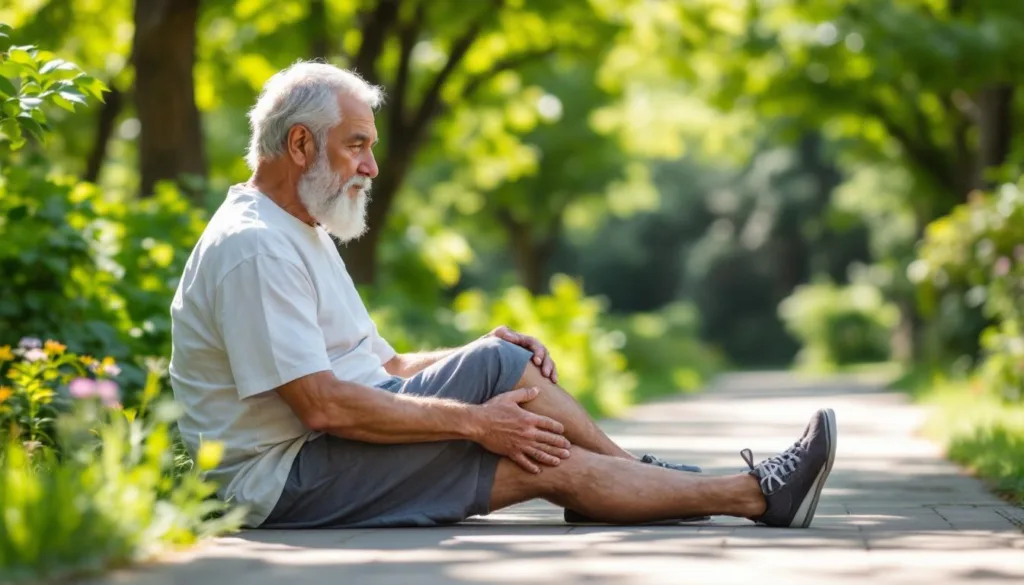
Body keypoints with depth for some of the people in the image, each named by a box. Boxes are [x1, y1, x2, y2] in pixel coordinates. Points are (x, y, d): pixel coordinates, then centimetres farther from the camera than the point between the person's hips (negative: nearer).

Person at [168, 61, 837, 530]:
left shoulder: (300, 232, 17)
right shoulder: (254, 249, -17)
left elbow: (383, 368, 17)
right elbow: (324, 406, -25)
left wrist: (486, 361, 0)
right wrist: (473, 420, -20)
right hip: (286, 480, -10)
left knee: (501, 362, -3)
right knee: (549, 464, -13)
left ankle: (643, 474, 6)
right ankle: (754, 494, -3)